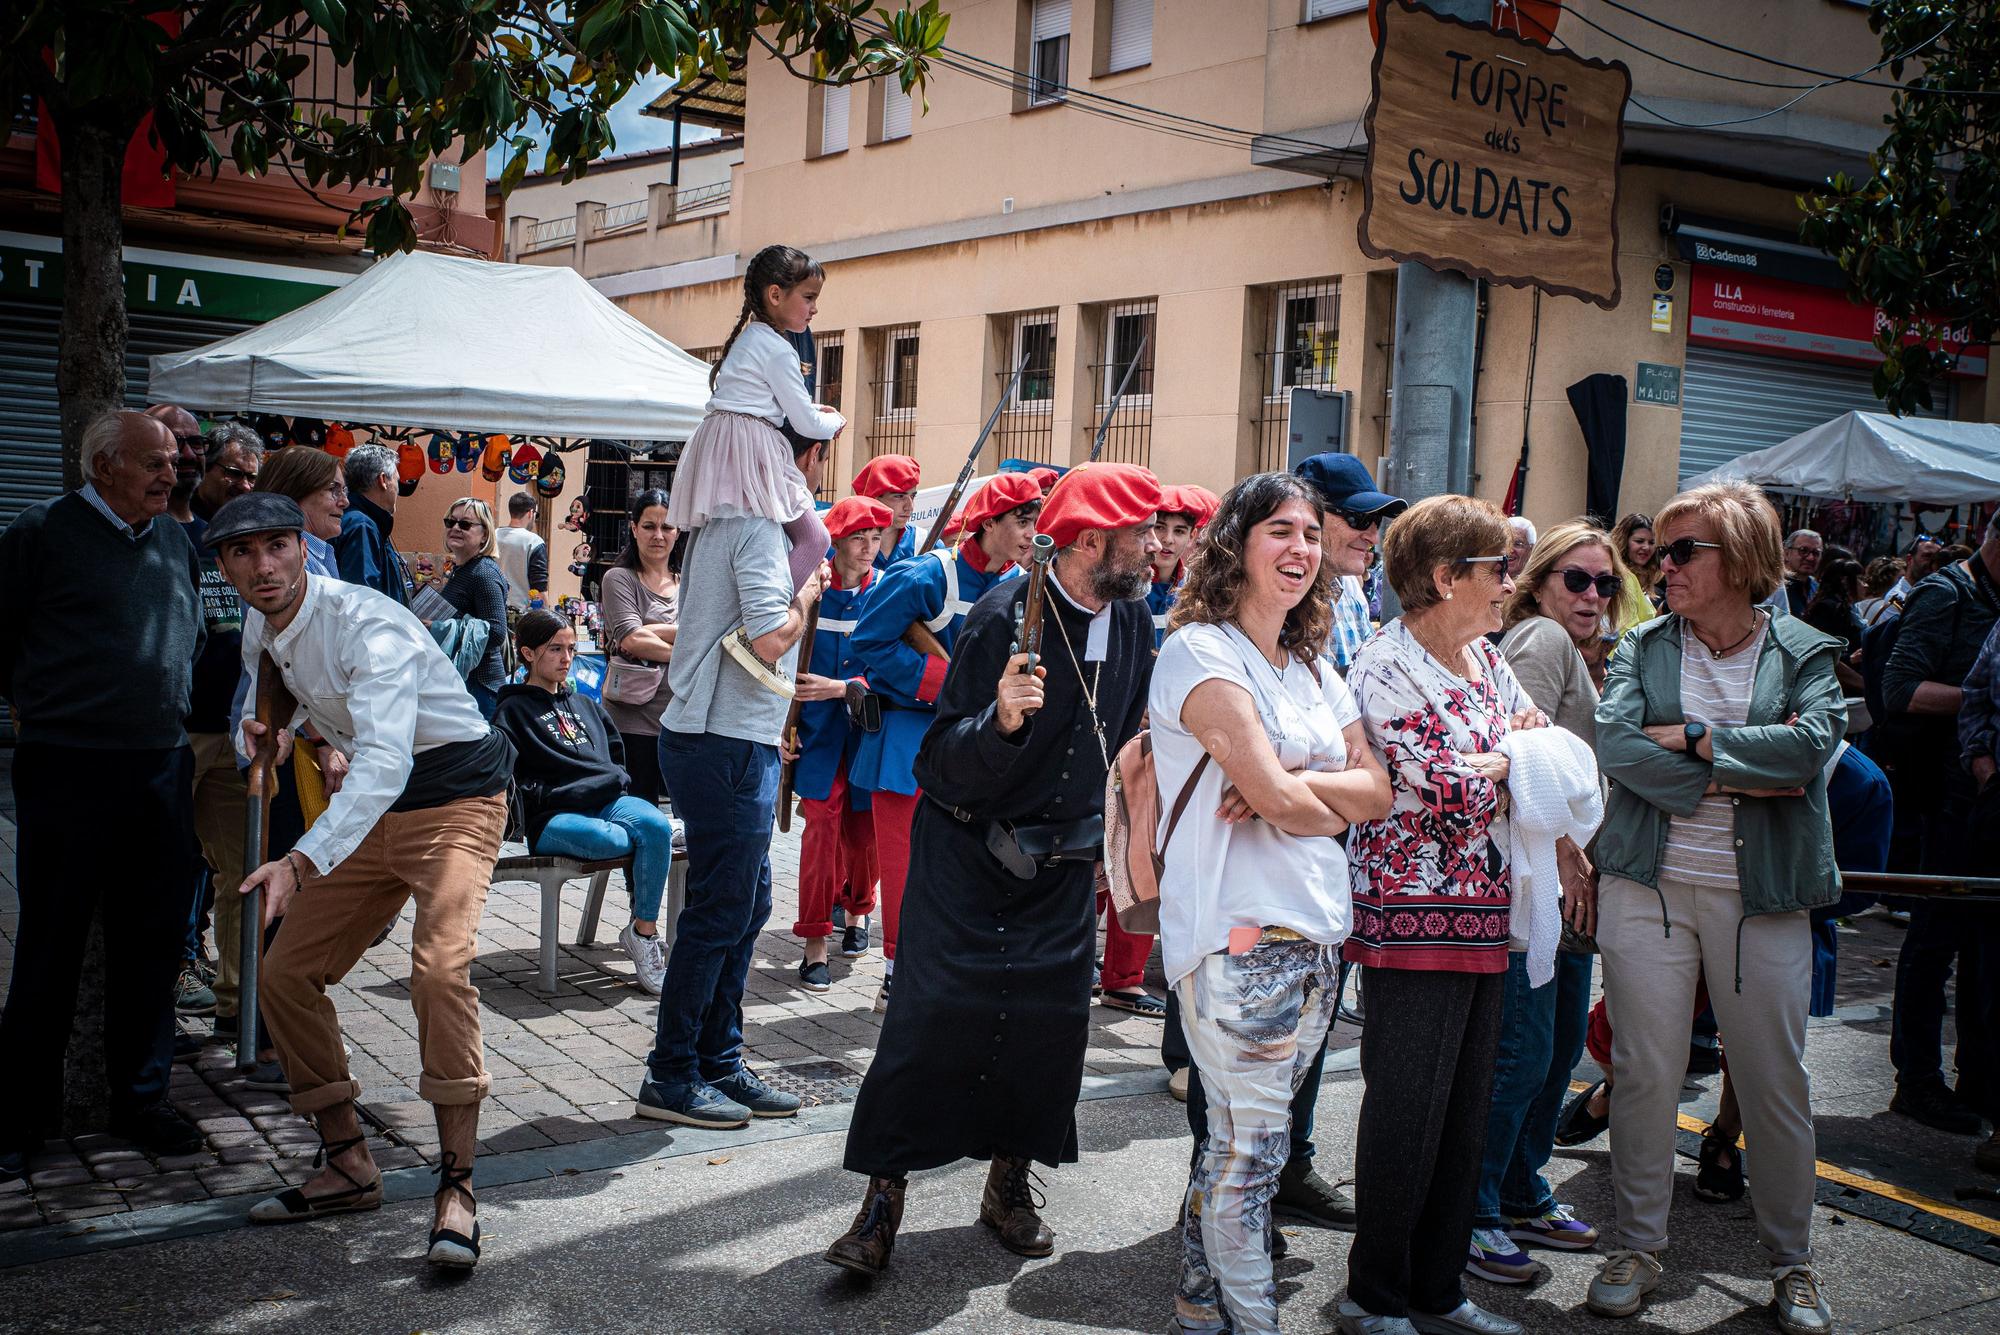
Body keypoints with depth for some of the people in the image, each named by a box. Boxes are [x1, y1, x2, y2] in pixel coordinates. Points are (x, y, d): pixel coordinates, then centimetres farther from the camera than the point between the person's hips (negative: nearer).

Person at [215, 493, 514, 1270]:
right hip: (370, 802, 8)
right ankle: (348, 1166, 17)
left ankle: (456, 1190, -23)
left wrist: (303, 861, -50)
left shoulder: (367, 626, -25)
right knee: (286, 975, 4)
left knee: (440, 967, -29)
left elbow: (386, 760, -39)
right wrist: (283, 731, 0)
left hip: (453, 796, -8)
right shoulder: (259, 632, 2)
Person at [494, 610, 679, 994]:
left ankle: (644, 931, -25)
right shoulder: (513, 711, 11)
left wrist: (617, 782, 15)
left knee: (656, 825, -31)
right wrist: (553, 796, -12)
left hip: (609, 801, 5)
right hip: (552, 817, -5)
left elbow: (617, 755, 35)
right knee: (606, 839, -38)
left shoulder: (586, 704, 30)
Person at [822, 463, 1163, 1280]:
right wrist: (1002, 721, -40)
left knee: (1052, 1020, 4)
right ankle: (883, 1196, 5)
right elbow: (948, 766, -22)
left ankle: (1010, 1181, 23)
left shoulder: (1133, 618, -1)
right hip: (969, 852, -5)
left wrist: (1108, 839, 14)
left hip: (1062, 862, 5)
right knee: (935, 1013, -7)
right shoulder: (1005, 615, -20)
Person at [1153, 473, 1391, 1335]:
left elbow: (1377, 791, 6)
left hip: (1318, 931, 7)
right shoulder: (1202, 650, -9)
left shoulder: (1312, 667, 17)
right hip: (1239, 933, -7)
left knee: (1237, 1139, 14)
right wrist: (1334, 800, 3)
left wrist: (1287, 784, -11)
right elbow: (1275, 797, -18)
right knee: (1252, 1145, -2)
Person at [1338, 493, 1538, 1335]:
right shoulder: (1385, 667, -13)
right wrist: (1514, 757, -2)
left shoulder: (1485, 657, 13)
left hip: (1482, 917, 8)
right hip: (1413, 917, -8)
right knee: (1406, 1113, 0)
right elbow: (1446, 794, -19)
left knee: (1465, 1111, 13)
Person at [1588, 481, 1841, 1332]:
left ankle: (1791, 1262, 24)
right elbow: (1615, 743, -9)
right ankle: (1637, 1247, 18)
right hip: (1648, 886, 1)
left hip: (1763, 896, 0)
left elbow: (1813, 742, -14)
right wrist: (1740, 776, -12)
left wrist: (1693, 738, -13)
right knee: (1645, 1071, 4)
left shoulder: (1803, 652, 4)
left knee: (1775, 1080, 6)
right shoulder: (1643, 647, 6)